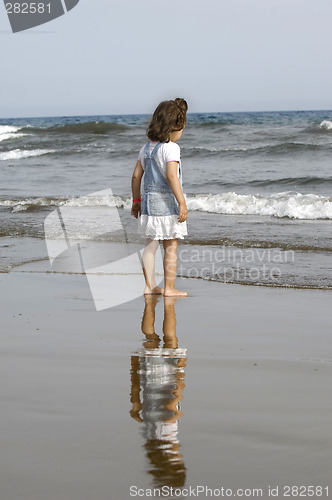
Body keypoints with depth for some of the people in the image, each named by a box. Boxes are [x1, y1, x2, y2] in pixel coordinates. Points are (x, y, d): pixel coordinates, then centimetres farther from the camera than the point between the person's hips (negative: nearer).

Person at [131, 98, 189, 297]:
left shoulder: (146, 148, 9)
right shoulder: (171, 148, -14)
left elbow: (136, 176, 11)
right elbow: (171, 176, -24)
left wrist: (136, 201, 20)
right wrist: (182, 202, -23)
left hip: (149, 201, 7)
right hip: (167, 202, -7)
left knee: (151, 245, 13)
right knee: (171, 247, 1)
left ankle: (150, 285, 18)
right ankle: (169, 288, 5)